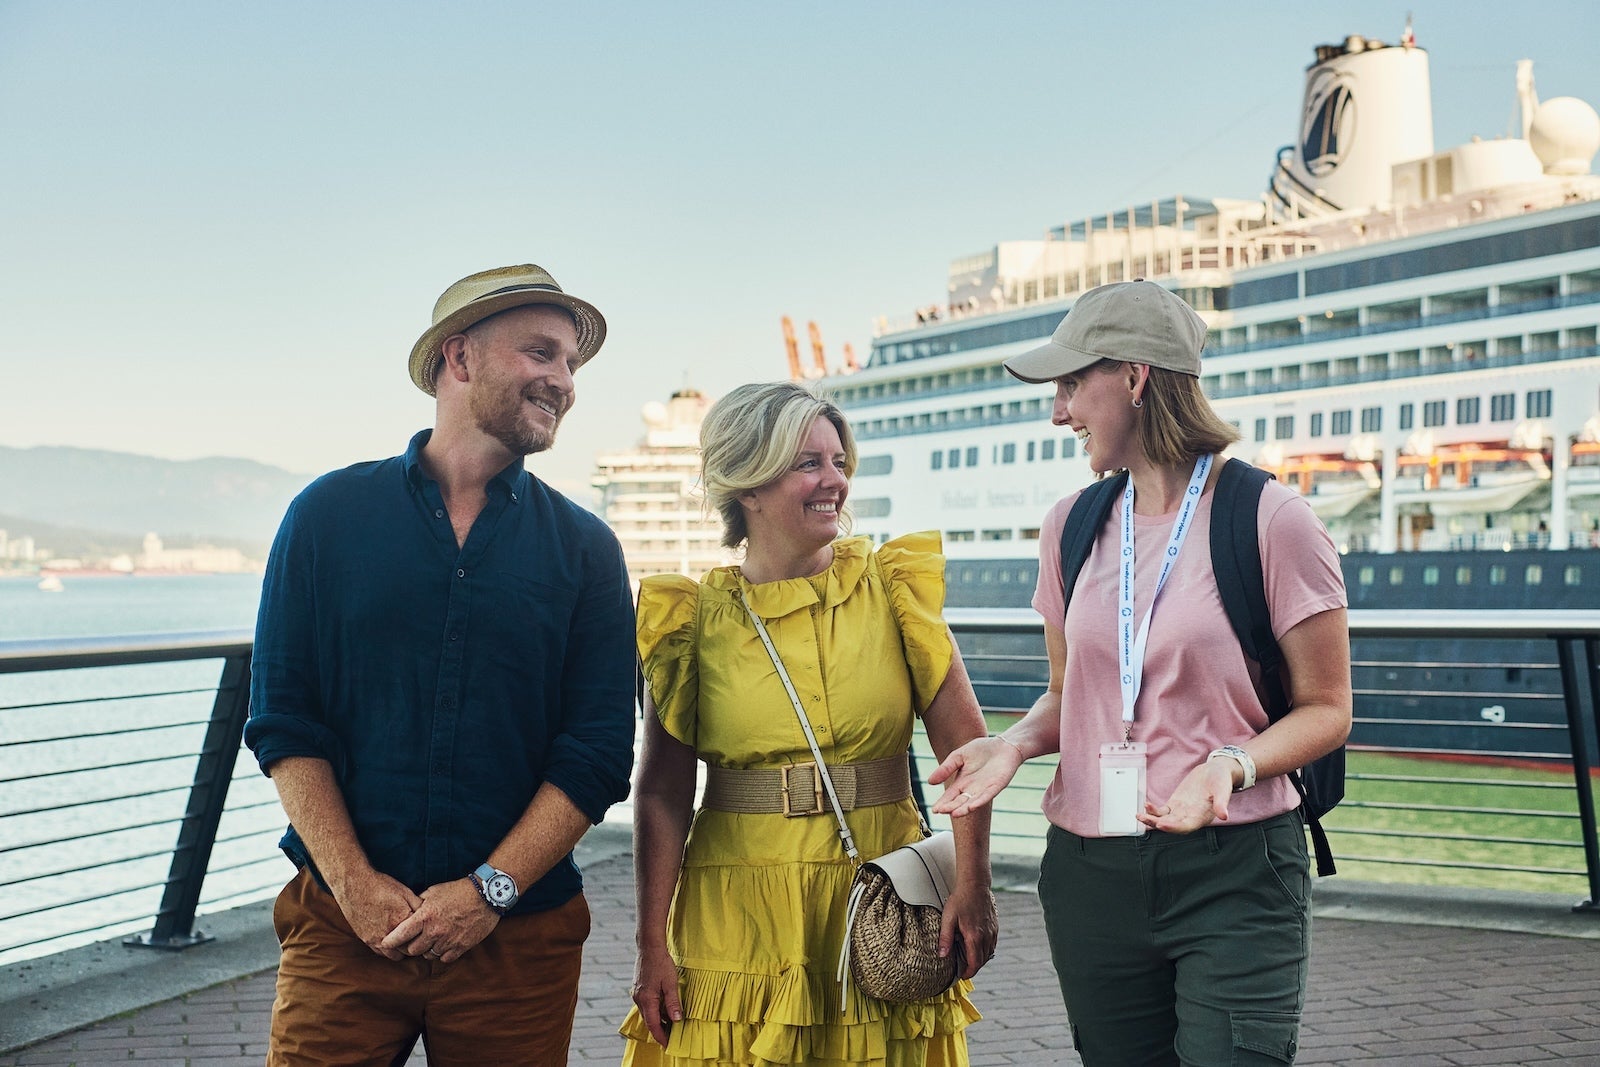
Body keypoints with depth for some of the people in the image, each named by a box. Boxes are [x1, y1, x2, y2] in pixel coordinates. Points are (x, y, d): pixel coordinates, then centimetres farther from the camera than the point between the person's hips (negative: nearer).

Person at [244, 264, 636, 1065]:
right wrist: (356, 884, -10)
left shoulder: (585, 548, 4)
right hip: (344, 929, 0)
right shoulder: (329, 514, 3)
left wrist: (493, 890, -10)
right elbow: (282, 720, 0)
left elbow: (599, 751, -1)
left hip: (516, 935, 1)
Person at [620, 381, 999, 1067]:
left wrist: (973, 886, -12)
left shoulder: (891, 586, 2)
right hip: (740, 916, -1)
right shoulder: (698, 617, 0)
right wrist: (653, 946, -5)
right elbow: (663, 793, -1)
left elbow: (964, 745, -3)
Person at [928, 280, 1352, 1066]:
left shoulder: (1270, 520, -8)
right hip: (1091, 874, 5)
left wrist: (1231, 764, -22)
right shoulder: (1073, 525, 9)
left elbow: (1325, 708, -4)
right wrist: (1016, 741, -2)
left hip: (1233, 871, -5)